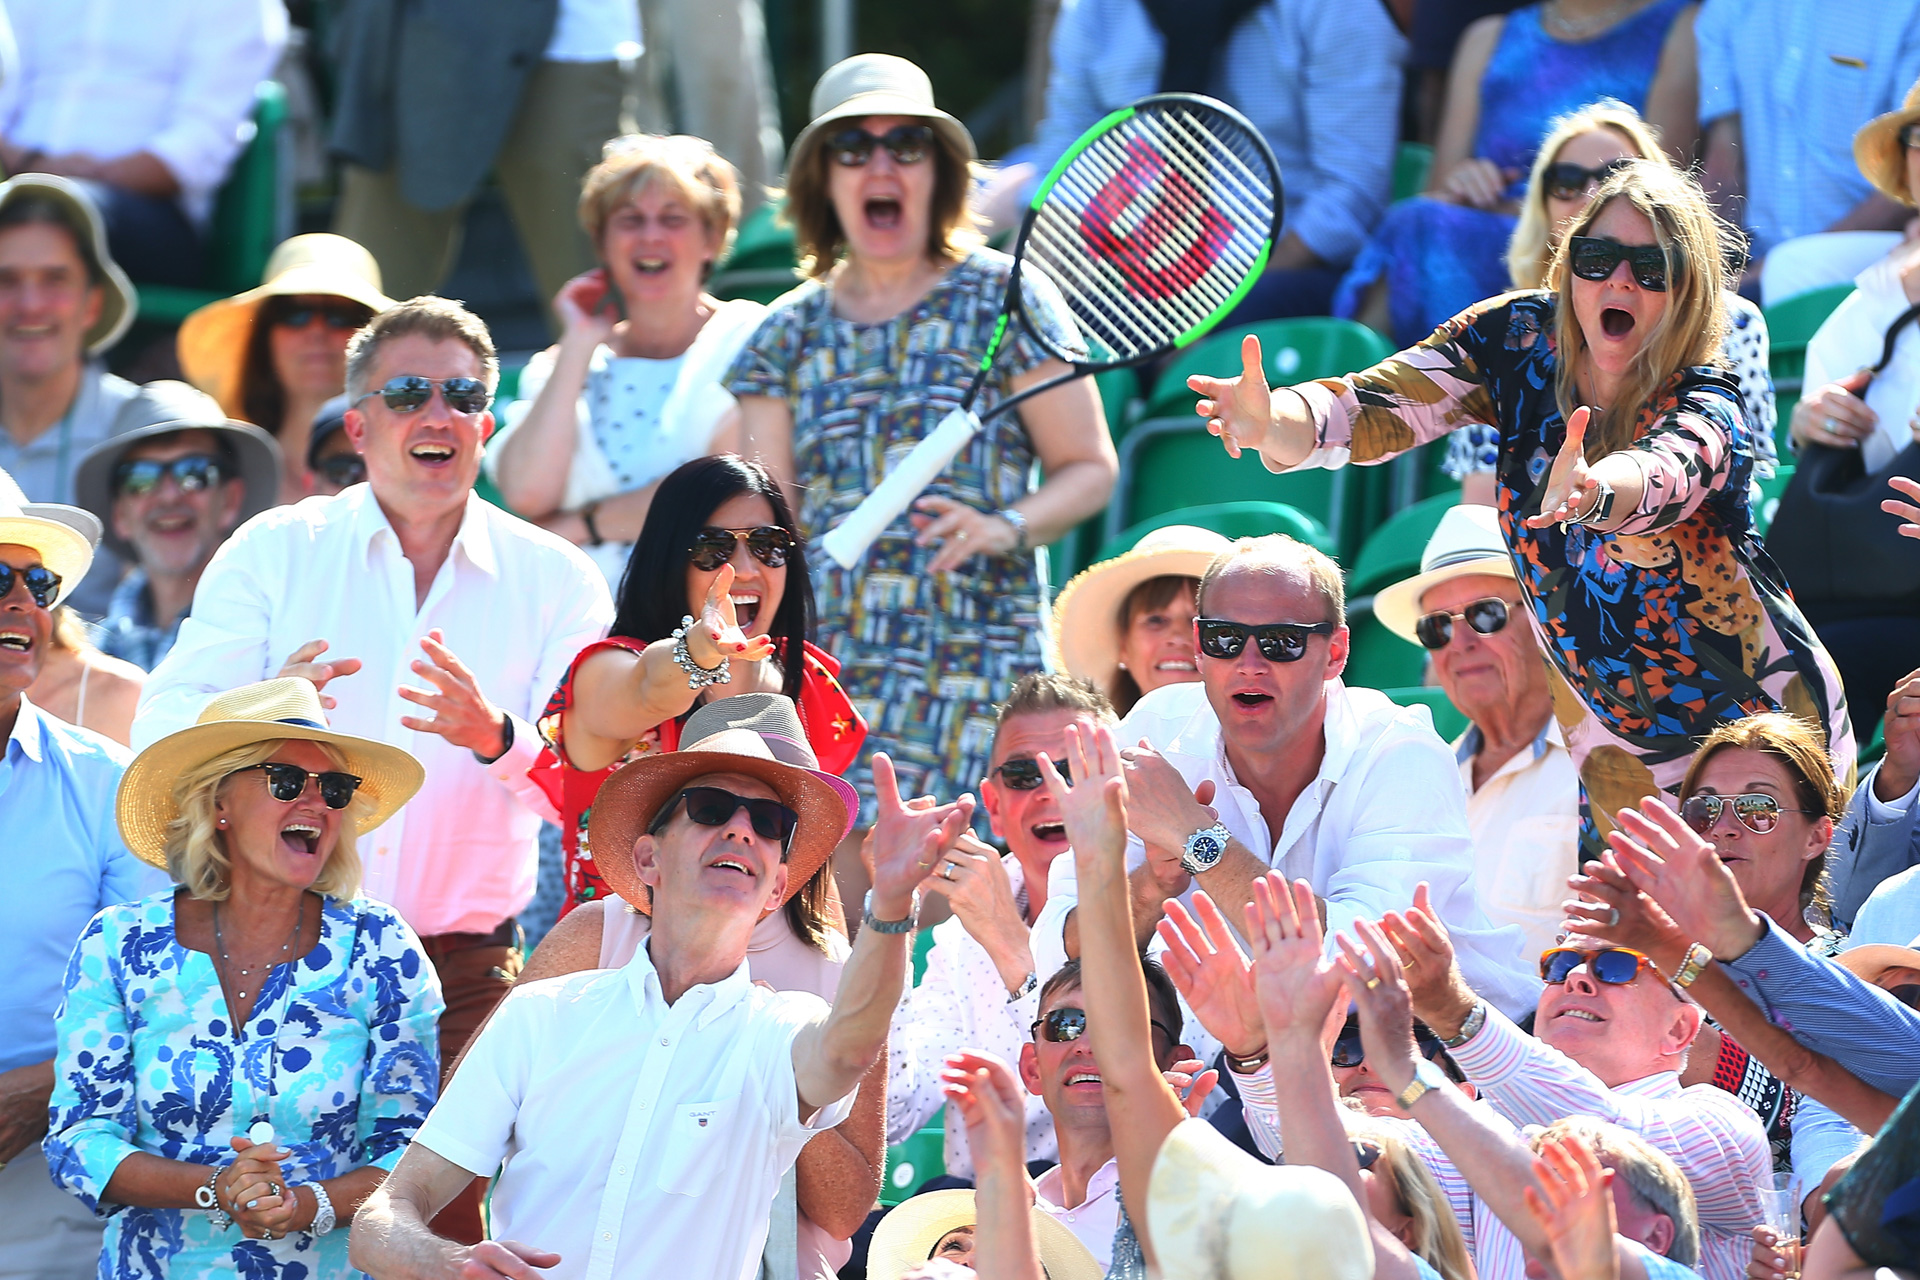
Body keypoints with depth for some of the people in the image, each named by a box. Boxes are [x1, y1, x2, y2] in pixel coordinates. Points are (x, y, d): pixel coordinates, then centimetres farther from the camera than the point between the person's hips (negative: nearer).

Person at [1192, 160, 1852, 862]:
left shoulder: (1706, 409, -25)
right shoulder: (1520, 340, -11)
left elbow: (1661, 473, -48)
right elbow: (1376, 408, -23)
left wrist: (1587, 493, -72)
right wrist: (1270, 425, -46)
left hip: (1761, 723, -4)